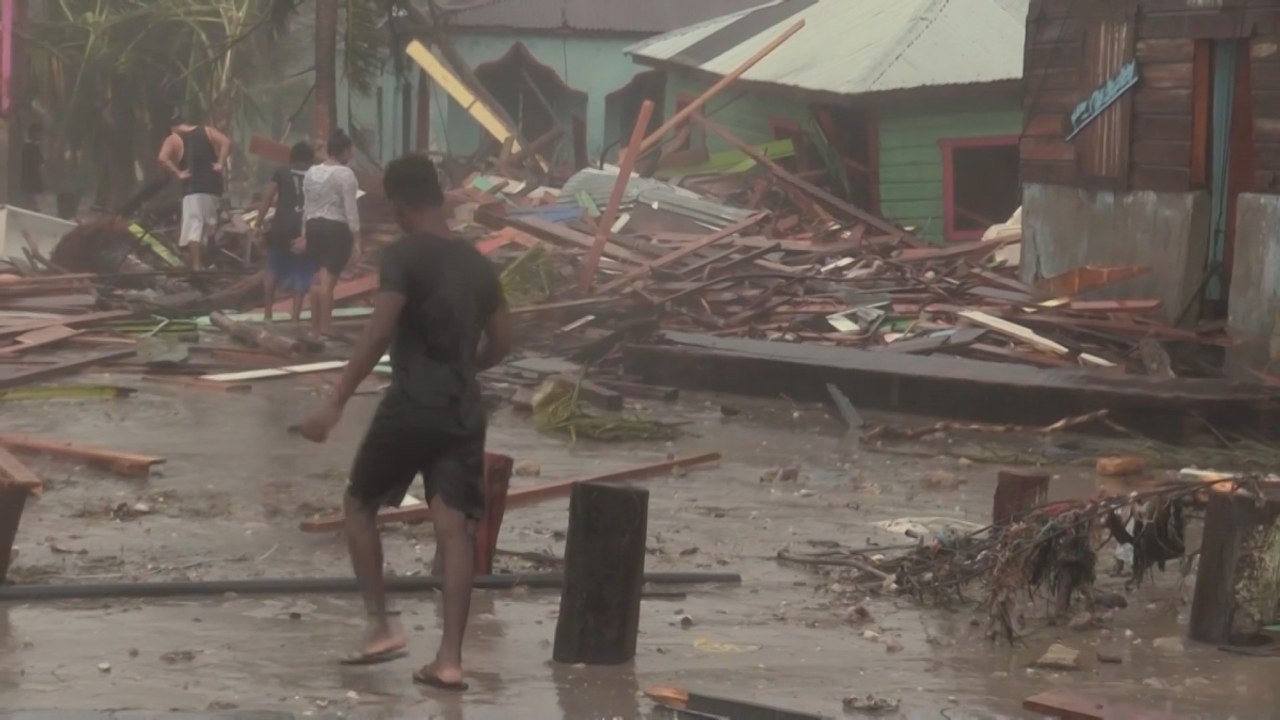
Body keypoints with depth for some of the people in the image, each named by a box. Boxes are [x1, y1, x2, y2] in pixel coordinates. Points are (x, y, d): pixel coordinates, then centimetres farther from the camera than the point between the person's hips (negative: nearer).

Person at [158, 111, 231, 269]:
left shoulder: (173, 139, 5)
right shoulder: (206, 131, 13)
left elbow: (163, 159, -13)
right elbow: (226, 142, -2)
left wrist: (178, 173, -6)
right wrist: (221, 164, -1)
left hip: (193, 187, -3)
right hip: (213, 185, 3)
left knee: (193, 227, -7)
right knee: (209, 225, 17)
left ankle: (196, 265, -17)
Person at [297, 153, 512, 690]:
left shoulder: (404, 256, -8)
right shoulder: (477, 264, 11)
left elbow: (378, 334, -18)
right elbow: (501, 342, 19)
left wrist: (336, 404, -18)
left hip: (411, 407, -5)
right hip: (464, 411, 5)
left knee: (359, 505, 15)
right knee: (453, 528, -2)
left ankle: (382, 627, 8)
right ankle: (449, 659, -8)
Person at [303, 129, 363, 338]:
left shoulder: (312, 173, 9)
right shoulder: (345, 174, -10)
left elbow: (306, 206, 11)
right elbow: (350, 208, -13)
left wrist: (306, 232, 17)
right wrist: (357, 238, -11)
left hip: (314, 226, 6)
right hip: (337, 228, -6)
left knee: (319, 278, 15)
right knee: (329, 280, -7)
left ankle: (315, 327, 17)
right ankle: (324, 330, -8)